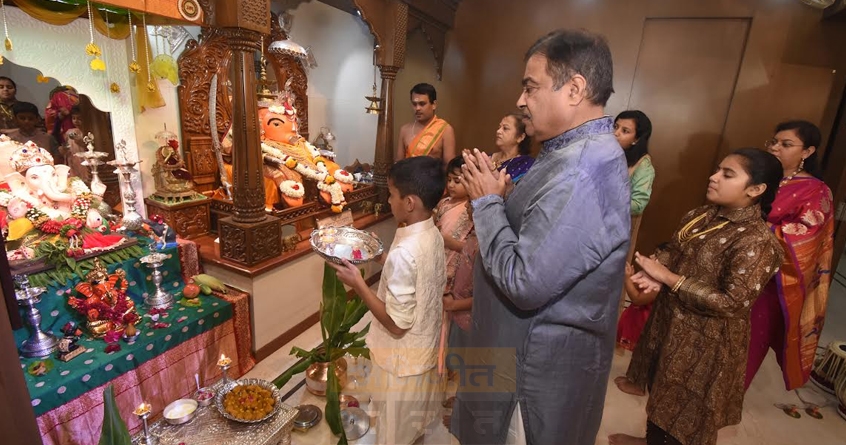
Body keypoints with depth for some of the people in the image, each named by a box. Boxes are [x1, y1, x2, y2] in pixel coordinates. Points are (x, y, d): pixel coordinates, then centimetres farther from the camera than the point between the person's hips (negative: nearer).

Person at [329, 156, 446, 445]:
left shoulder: (403, 253, -34)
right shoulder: (434, 235, -7)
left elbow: (397, 323, -28)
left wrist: (357, 283, -23)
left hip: (401, 361, -8)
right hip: (424, 349, 8)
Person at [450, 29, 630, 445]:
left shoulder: (578, 175, -30)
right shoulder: (581, 150, 5)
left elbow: (523, 283, -30)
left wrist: (487, 201, -20)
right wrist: (496, 197, -4)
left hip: (539, 361, -9)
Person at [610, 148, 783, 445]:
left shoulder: (758, 242, -24)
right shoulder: (702, 215, 0)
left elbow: (731, 303, -26)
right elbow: (673, 251, 8)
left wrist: (667, 278, -25)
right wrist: (655, 271, -15)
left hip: (705, 341, -8)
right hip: (669, 321, 8)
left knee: (683, 409, 15)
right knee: (662, 395, 27)